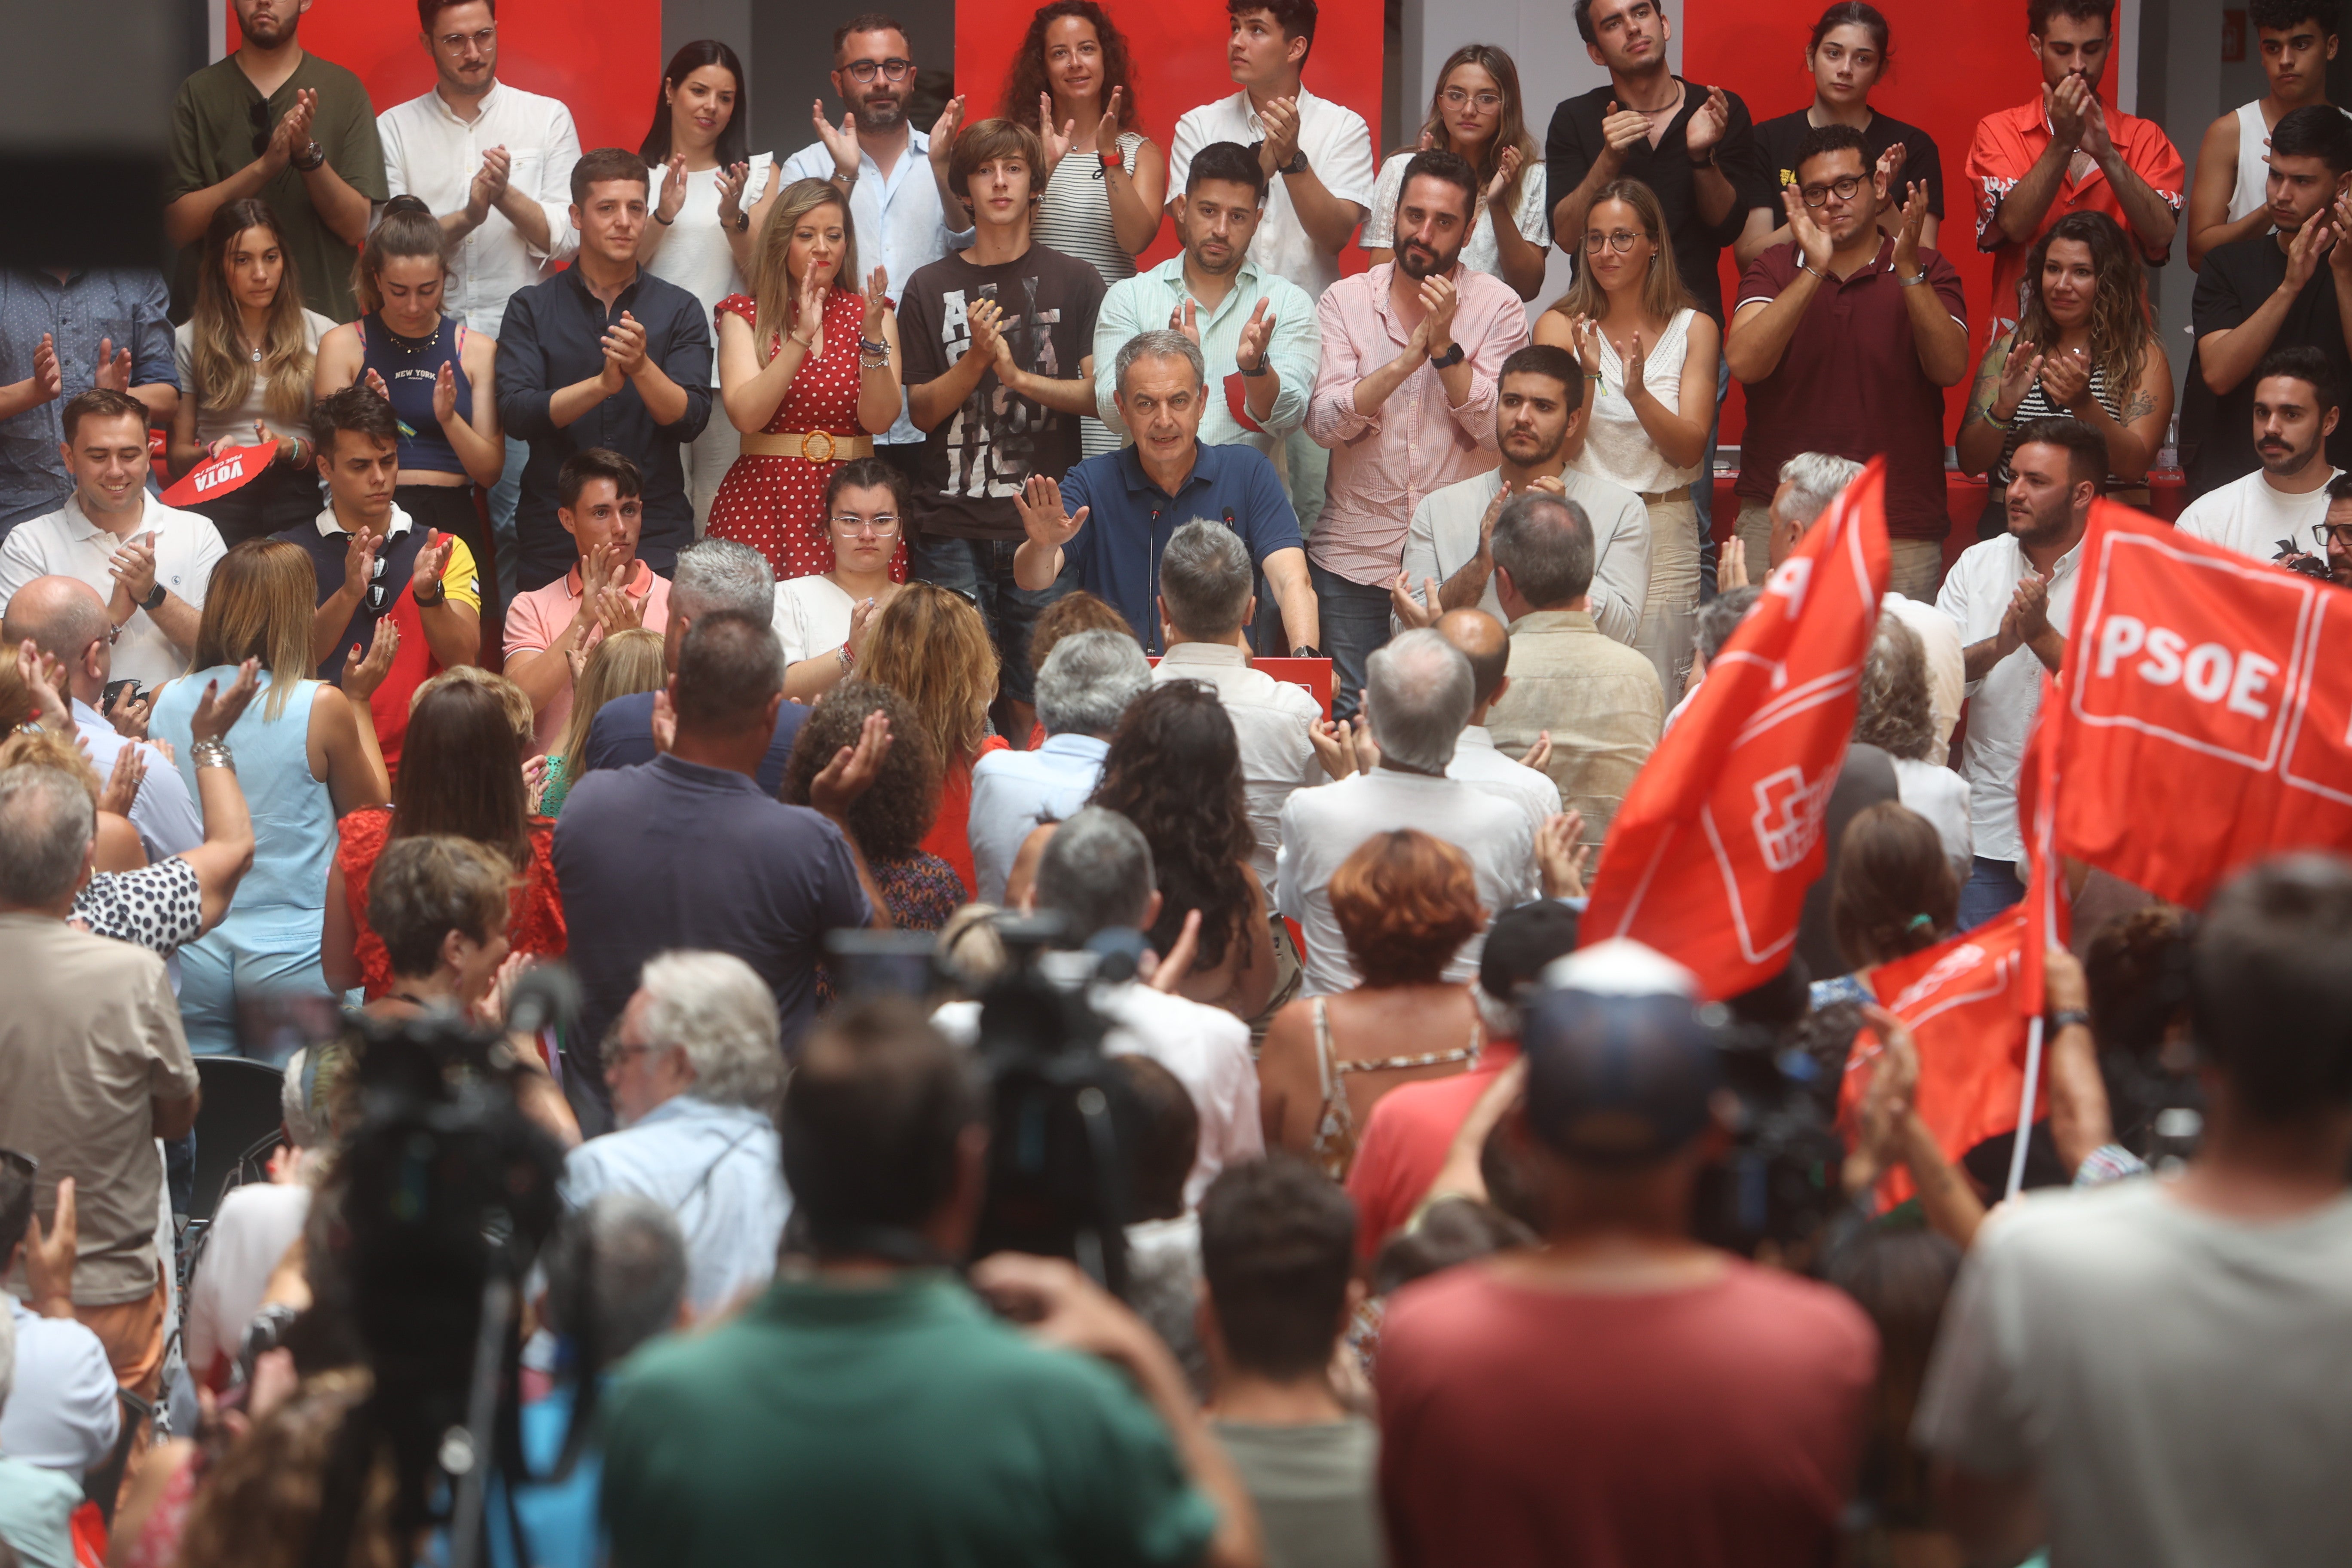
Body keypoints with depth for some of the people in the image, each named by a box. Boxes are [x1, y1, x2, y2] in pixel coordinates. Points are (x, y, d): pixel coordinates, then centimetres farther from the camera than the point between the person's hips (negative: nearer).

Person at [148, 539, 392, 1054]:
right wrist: (359, 700, 13)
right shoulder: (322, 707, -11)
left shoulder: (167, 703, -1)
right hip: (294, 949, -4)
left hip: (192, 953, 4)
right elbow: (372, 809, 5)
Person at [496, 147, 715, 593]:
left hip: (657, 538, 0)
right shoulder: (531, 309, 5)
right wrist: (602, 385, -23)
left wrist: (642, 368, -24)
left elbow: (690, 420, -5)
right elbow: (515, 414, -8)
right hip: (553, 537, 0)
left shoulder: (680, 310, 7)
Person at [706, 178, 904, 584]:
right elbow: (745, 415, -11)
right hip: (764, 498, -1)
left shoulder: (870, 314, 9)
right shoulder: (745, 315, 5)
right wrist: (801, 337, -18)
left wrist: (873, 335, -18)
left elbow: (879, 419, -4)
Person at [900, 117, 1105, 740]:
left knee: (1036, 701, 0)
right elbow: (921, 411, 4)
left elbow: (1101, 396, -1)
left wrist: (1017, 376, -14)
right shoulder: (931, 288, 7)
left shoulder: (1074, 282, 6)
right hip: (953, 525, 1)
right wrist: (976, 359, -12)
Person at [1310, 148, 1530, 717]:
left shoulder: (1497, 308, 1)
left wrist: (1444, 345, -16)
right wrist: (1407, 360, -19)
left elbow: (1500, 431, -9)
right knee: (1349, 717, 2)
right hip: (1354, 558, 1)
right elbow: (1324, 423, -9)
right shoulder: (1346, 301, 4)